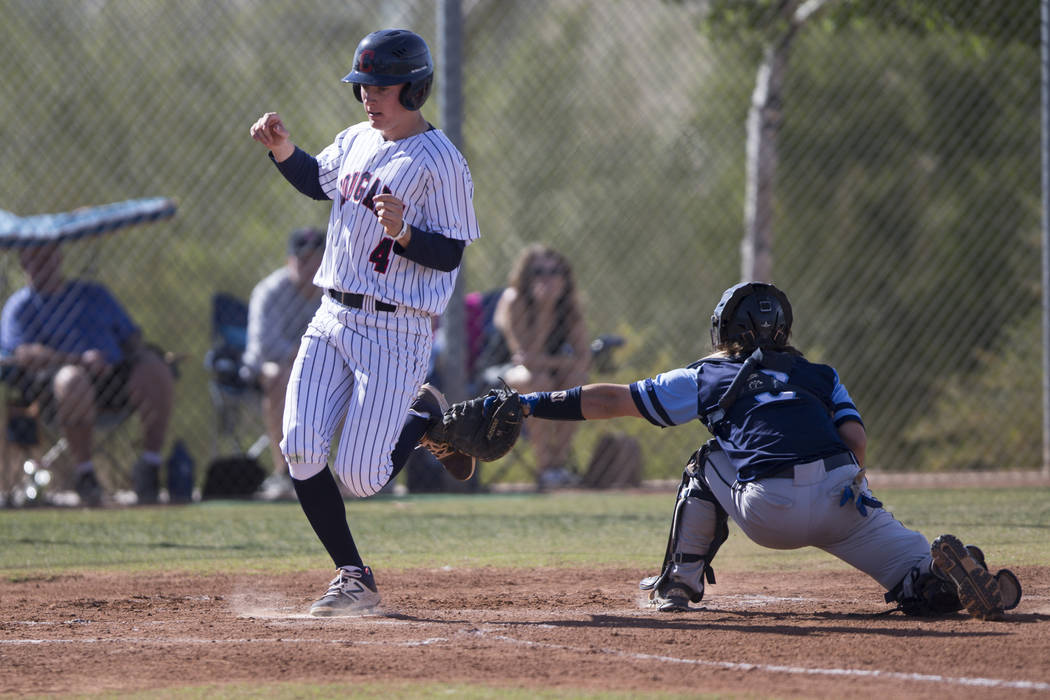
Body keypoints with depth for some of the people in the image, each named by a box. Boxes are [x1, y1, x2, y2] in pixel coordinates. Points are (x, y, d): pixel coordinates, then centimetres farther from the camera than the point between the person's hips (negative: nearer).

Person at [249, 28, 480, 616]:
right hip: (333, 319, 7)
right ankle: (354, 577, 8)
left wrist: (403, 232, -31)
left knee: (360, 476, -10)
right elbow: (318, 181, 30)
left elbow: (450, 255, -13)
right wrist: (283, 149, 11)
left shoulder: (440, 161, -12)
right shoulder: (356, 141, 10)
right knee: (301, 451, -5)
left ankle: (428, 420, 20)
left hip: (395, 331, -7)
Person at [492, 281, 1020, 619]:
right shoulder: (820, 375, 29)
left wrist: (532, 404, 30)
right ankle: (947, 570, -30)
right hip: (839, 495, 1)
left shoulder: (707, 378, 23)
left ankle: (679, 581, 26)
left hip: (767, 512, -1)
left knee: (708, 460, 30)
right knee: (925, 585, 5)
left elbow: (610, 401, 24)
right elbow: (854, 436, 11)